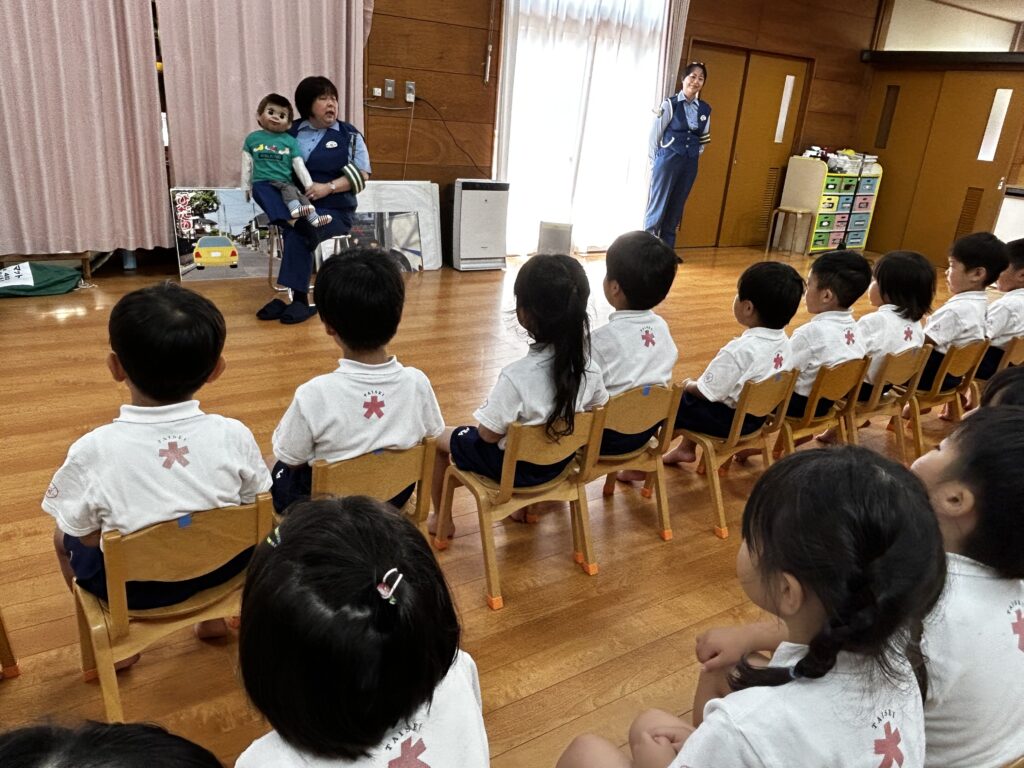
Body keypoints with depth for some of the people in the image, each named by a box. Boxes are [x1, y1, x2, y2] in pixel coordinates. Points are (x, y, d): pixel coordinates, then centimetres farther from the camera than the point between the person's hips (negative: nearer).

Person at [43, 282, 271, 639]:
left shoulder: (92, 450, -24)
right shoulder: (234, 435, -20)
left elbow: (82, 537, -12)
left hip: (133, 589, -1)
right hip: (221, 569, 1)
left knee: (62, 537, 27)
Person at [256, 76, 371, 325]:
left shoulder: (349, 136, 6)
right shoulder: (291, 132, 13)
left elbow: (361, 176, -1)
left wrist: (328, 187, -15)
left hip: (334, 208, -2)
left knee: (298, 233, -31)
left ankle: (299, 299, -24)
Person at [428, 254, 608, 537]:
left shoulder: (516, 376, -33)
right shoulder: (588, 366, -16)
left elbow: (489, 434, -22)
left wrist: (488, 409, -2)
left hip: (512, 467, -6)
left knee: (439, 437, 17)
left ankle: (440, 519, 32)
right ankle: (524, 506, 45)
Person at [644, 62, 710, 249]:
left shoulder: (705, 109, 7)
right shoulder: (670, 104, -7)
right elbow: (655, 133, -3)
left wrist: (695, 154, 7)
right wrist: (656, 159, 2)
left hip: (690, 164, 5)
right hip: (668, 160, -5)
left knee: (675, 210, 8)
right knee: (657, 207, -3)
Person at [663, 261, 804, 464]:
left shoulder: (739, 350, -30)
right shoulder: (784, 342, -5)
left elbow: (707, 392, -23)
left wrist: (688, 385, -1)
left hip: (728, 420, -8)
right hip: (757, 416, 8)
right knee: (692, 393, 26)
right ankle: (686, 448, 35)